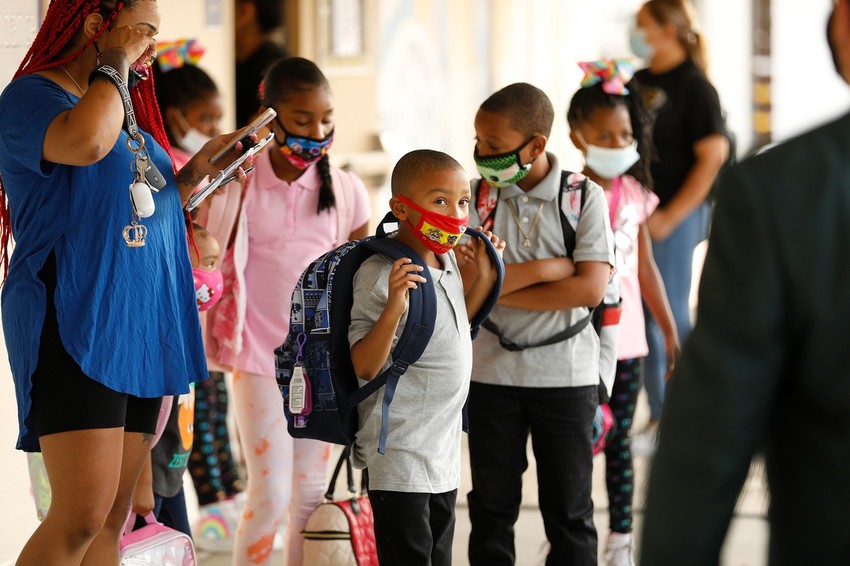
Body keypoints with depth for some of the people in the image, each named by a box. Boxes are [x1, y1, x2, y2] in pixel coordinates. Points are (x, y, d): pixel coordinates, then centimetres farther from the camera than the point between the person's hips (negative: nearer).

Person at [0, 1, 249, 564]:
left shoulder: (126, 112, 21)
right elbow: (85, 142, -29)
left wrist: (194, 172, 12)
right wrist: (115, 64, -14)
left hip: (140, 329, 9)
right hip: (74, 324, -9)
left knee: (113, 520, 6)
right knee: (83, 515, -18)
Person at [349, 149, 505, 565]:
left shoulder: (446, 261, 7)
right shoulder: (381, 275, -19)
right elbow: (365, 366, -22)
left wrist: (484, 278, 13)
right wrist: (393, 307, -37)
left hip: (444, 450, 9)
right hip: (399, 456, -9)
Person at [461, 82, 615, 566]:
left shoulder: (585, 198, -6)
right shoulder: (477, 196, -2)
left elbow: (590, 289, -17)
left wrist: (500, 284, -15)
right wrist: (548, 267, -16)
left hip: (567, 377, -2)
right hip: (493, 375, 2)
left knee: (569, 510, 7)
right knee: (492, 507, 10)